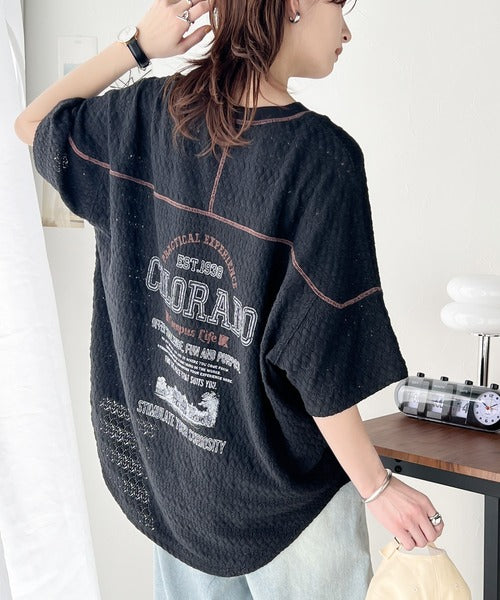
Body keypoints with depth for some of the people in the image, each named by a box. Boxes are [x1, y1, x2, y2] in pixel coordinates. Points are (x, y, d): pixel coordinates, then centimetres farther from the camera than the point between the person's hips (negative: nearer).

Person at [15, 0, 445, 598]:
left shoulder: (148, 114, -7)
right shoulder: (324, 156, -22)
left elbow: (34, 123, 14)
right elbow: (317, 359, -21)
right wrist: (378, 487, -9)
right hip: (286, 488, -5)